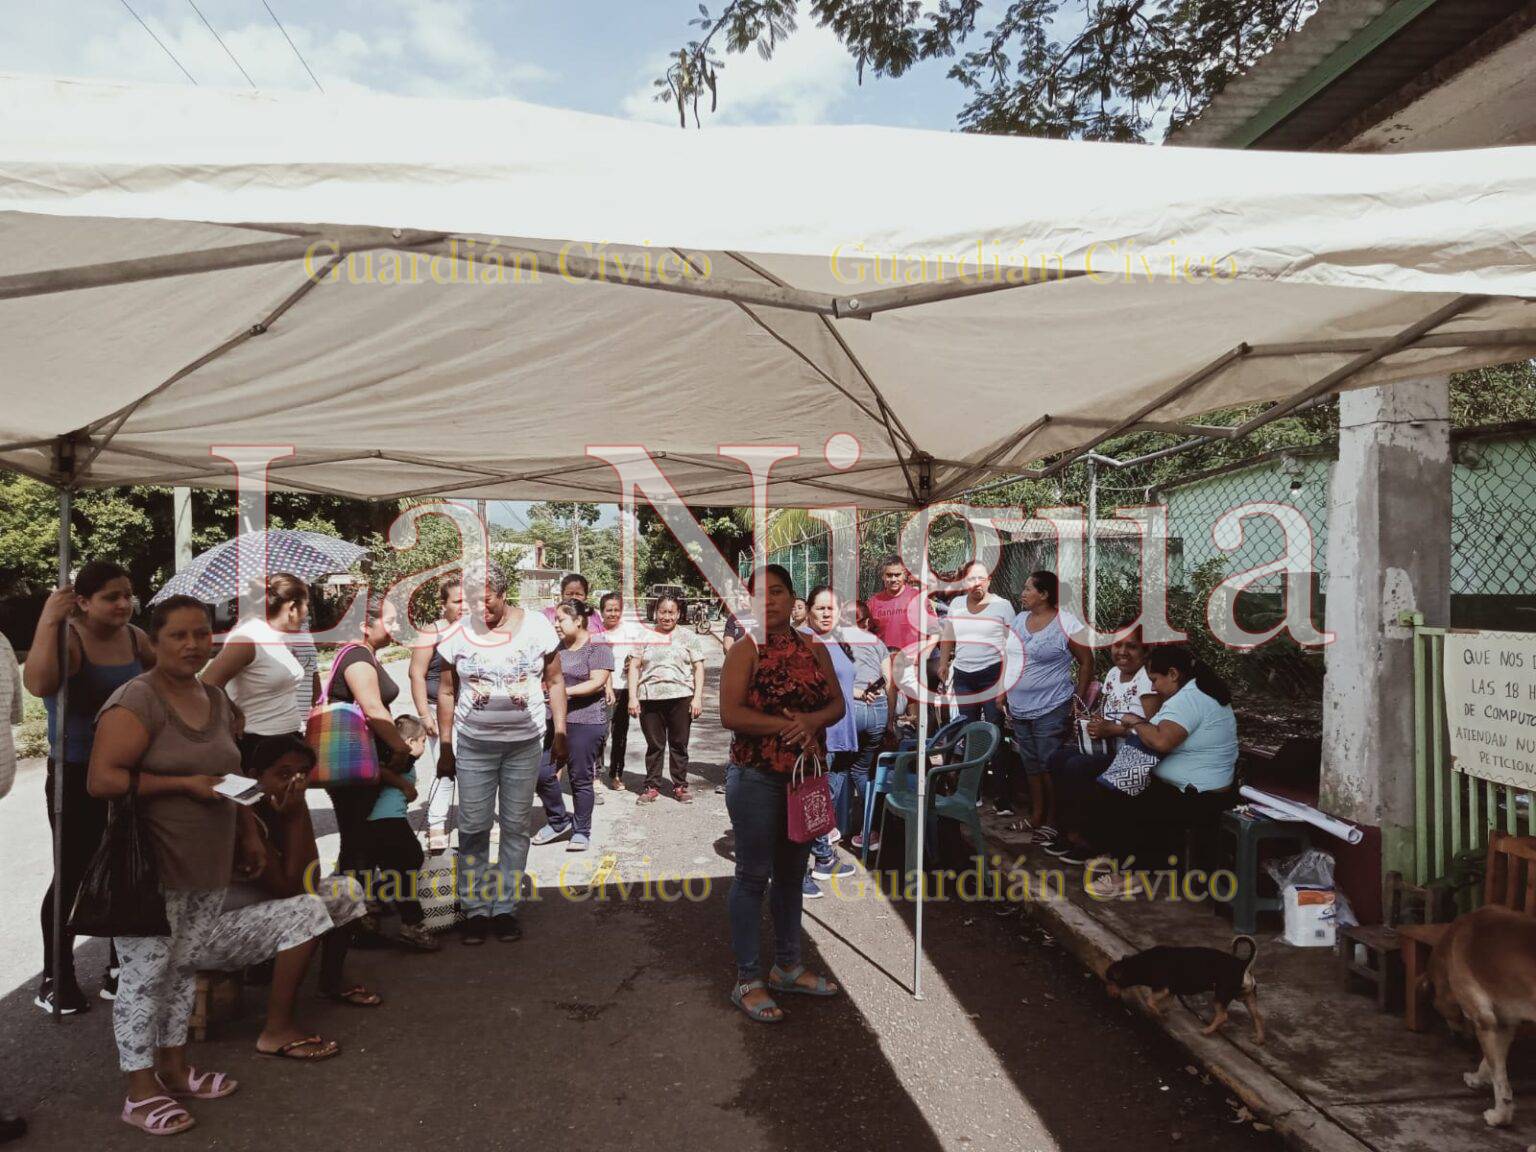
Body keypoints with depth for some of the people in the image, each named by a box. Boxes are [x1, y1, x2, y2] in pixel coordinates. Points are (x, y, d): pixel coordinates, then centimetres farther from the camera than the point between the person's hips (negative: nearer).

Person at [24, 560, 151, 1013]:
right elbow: (38, 683, -39)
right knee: (72, 874, 3)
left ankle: (120, 967, 28)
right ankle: (55, 978, 20)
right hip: (76, 776, -6)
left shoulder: (135, 638, 1)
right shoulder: (67, 637, -18)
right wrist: (48, 622, -38)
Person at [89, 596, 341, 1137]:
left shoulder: (216, 700, 11)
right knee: (146, 973, 1)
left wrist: (249, 834, 18)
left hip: (207, 868, 7)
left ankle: (174, 1067, 31)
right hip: (152, 869, -7)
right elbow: (102, 780, -22)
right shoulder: (137, 701, -14)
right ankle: (140, 1091, 15)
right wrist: (185, 784, -20)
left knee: (185, 966, 16)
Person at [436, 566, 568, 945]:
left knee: (516, 828, 7)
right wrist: (445, 748, 3)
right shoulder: (457, 633, -4)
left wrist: (560, 733, -1)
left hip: (525, 743, 0)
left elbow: (554, 681, 3)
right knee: (473, 829, 4)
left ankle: (505, 906, 19)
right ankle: (475, 909, 17)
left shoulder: (535, 626, -6)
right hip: (473, 744, 0)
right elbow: (447, 692, 3)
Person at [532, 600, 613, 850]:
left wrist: (564, 691, -24)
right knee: (542, 772, 0)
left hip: (585, 722, -6)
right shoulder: (556, 647, 13)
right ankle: (559, 821, 21)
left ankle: (581, 831, 16)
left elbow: (597, 682, -16)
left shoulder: (597, 648, -6)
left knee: (580, 779, 1)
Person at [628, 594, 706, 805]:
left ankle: (680, 786, 15)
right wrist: (633, 697, -2)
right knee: (654, 745, 5)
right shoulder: (645, 637, 10)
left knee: (679, 744, 4)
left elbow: (699, 669, 7)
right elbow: (634, 667, 7)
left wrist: (697, 697, -3)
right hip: (650, 698, 0)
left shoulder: (688, 637, 9)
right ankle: (652, 786, 15)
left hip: (681, 697, 0)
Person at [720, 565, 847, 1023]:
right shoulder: (746, 650, -10)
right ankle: (747, 981, 13)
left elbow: (837, 704, 6)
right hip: (756, 779, -6)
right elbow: (730, 714, -19)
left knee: (792, 874, 17)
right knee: (753, 876, 2)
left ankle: (787, 967, 32)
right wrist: (785, 725, -21)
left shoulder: (814, 649, 6)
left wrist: (810, 721, -15)